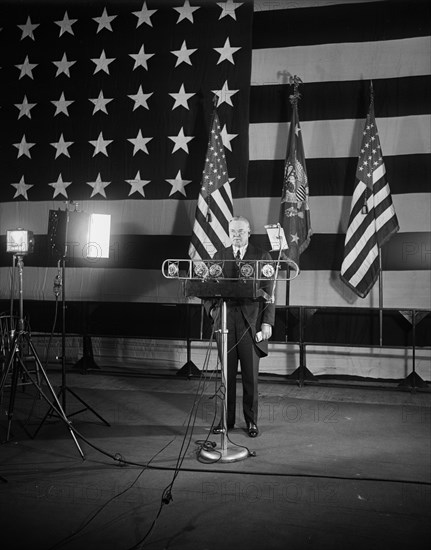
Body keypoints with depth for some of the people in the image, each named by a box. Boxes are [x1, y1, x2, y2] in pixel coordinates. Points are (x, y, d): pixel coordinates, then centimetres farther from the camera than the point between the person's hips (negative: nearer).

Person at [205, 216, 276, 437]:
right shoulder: (219, 256, 11)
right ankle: (226, 419, 19)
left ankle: (251, 420, 18)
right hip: (225, 320, 2)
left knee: (250, 375, 4)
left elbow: (268, 292, 0)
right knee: (227, 373, 8)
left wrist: (267, 321, -7)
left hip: (251, 322, -2)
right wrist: (211, 308, -3)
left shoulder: (262, 256, 3)